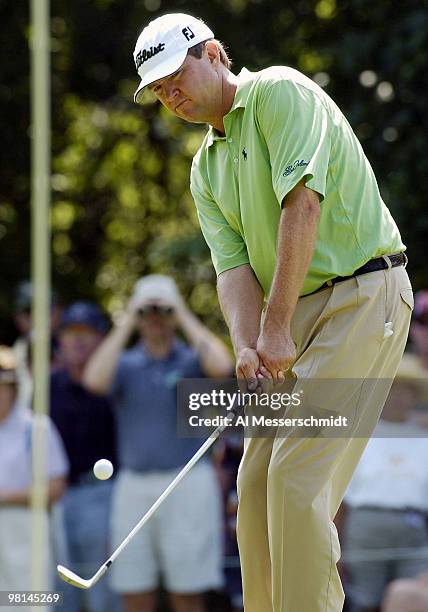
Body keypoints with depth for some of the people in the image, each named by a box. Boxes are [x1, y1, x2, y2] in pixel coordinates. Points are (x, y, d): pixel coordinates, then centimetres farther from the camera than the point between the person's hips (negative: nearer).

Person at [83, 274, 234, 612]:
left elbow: (222, 366, -19)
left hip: (188, 483, -3)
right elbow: (95, 380, -12)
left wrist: (186, 317, -8)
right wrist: (126, 324, -5)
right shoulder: (126, 365, 10)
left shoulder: (192, 360, 5)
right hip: (134, 486, 3)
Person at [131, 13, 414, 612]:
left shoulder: (279, 92, -8)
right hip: (296, 313, 9)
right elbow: (234, 265, 5)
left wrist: (277, 326, -22)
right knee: (258, 481, 6)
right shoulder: (206, 170, 16)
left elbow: (303, 202, -20)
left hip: (363, 291, -9)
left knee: (298, 474, -16)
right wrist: (247, 346, -16)